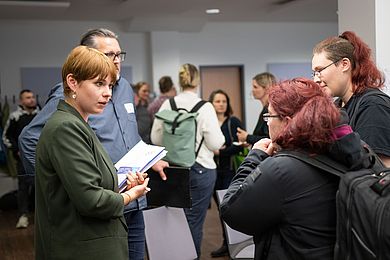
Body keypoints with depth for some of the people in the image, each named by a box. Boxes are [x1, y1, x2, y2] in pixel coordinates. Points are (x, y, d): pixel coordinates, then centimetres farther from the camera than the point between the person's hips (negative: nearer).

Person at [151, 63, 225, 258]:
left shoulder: (167, 105, -2)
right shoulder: (205, 107, -13)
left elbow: (156, 138, 5)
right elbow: (215, 143, -12)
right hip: (200, 168, -4)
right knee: (194, 221, 5)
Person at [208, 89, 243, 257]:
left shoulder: (234, 122, -1)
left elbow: (238, 147, -9)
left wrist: (219, 152, -12)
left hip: (230, 171, -3)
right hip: (214, 171, 3)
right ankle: (226, 244, 18)